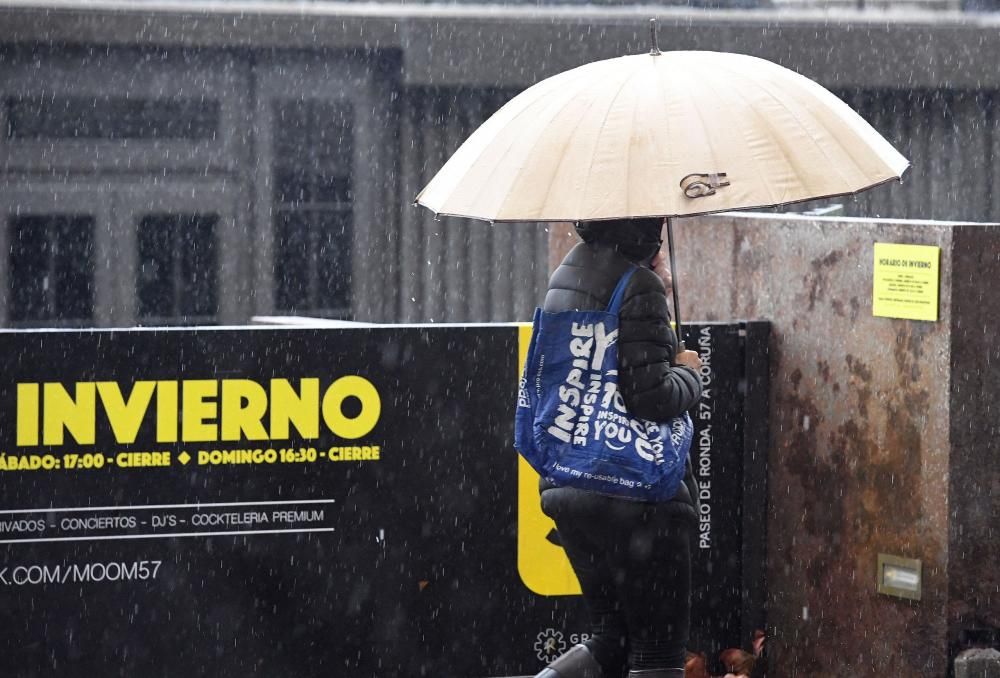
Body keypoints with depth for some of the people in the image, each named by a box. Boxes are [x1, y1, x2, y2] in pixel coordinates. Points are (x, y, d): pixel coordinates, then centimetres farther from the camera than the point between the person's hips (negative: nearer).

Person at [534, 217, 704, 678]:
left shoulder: (564, 277, 12)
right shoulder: (638, 287, -15)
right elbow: (653, 399, -20)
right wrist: (688, 372, 1)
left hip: (569, 485, 8)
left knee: (610, 641, 18)